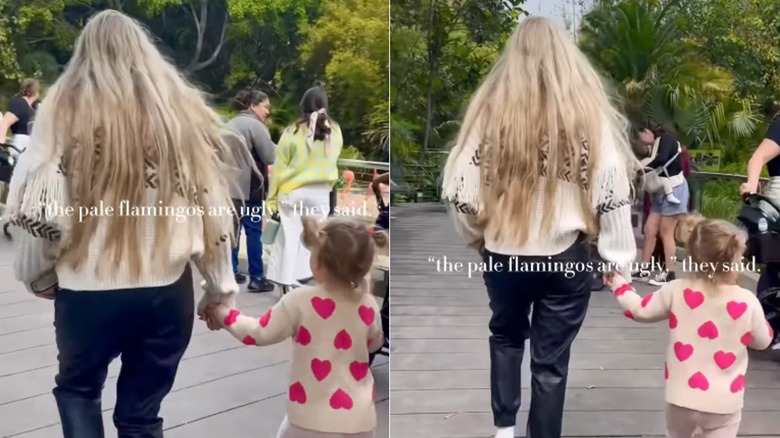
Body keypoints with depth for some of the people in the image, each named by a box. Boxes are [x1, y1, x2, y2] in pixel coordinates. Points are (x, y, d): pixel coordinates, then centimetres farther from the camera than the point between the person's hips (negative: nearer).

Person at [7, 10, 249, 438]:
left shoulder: (63, 106, -3)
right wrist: (221, 286, 12)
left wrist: (38, 276, 10)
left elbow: (37, 207, -7)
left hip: (87, 289, -1)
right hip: (167, 289, 2)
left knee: (77, 389, 25)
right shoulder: (182, 106, 3)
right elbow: (212, 204, 2)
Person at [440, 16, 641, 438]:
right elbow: (612, 191, -9)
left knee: (506, 337, 27)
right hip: (566, 257, -1)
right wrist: (620, 260, 0)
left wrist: (478, 234, 13)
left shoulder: (490, 108, -8)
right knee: (551, 359, 13)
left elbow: (459, 189, -5)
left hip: (503, 254, 1)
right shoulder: (588, 111, -9)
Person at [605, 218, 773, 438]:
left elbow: (640, 310, 3)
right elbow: (763, 341, 2)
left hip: (681, 396, 2)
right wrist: (760, 320, 21)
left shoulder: (676, 291, -12)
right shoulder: (747, 302, -14)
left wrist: (619, 284, 19)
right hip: (724, 403, -2)